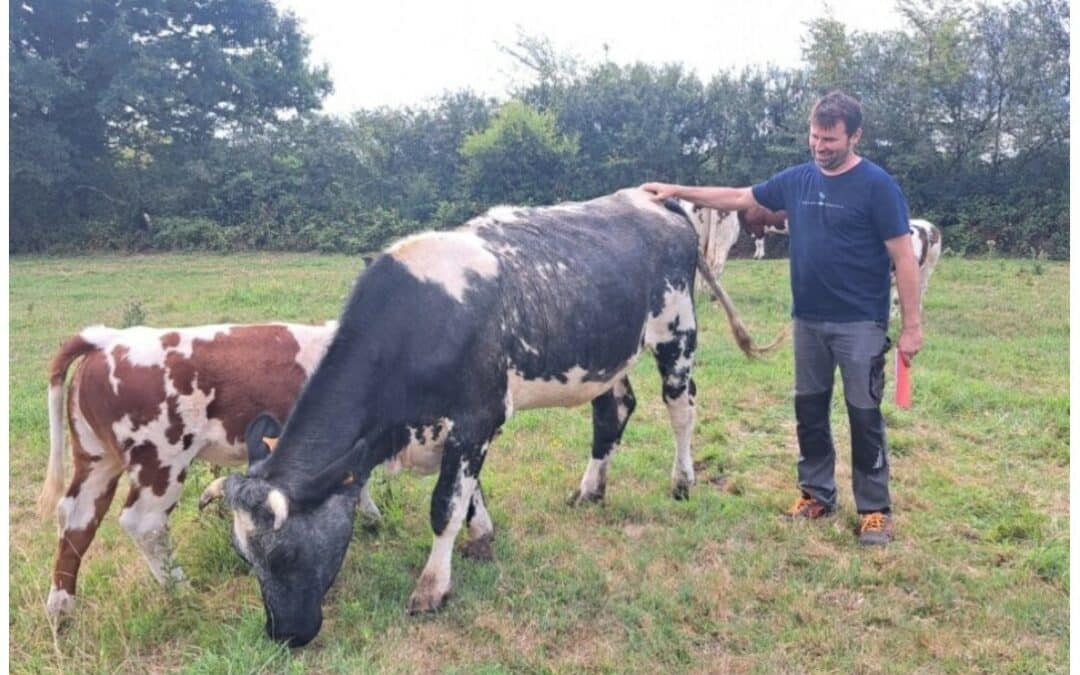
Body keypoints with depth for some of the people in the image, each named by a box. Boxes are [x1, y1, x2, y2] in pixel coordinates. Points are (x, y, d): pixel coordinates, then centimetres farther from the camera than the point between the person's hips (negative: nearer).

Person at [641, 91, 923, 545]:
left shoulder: (876, 186, -9)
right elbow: (737, 198, 15)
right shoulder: (797, 180, 6)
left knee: (864, 415, 2)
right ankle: (816, 494, 27)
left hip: (860, 323, -5)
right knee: (809, 409, 12)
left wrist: (911, 324, -12)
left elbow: (903, 258, -10)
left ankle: (875, 509, 14)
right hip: (807, 319, 5)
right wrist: (677, 191, 10)